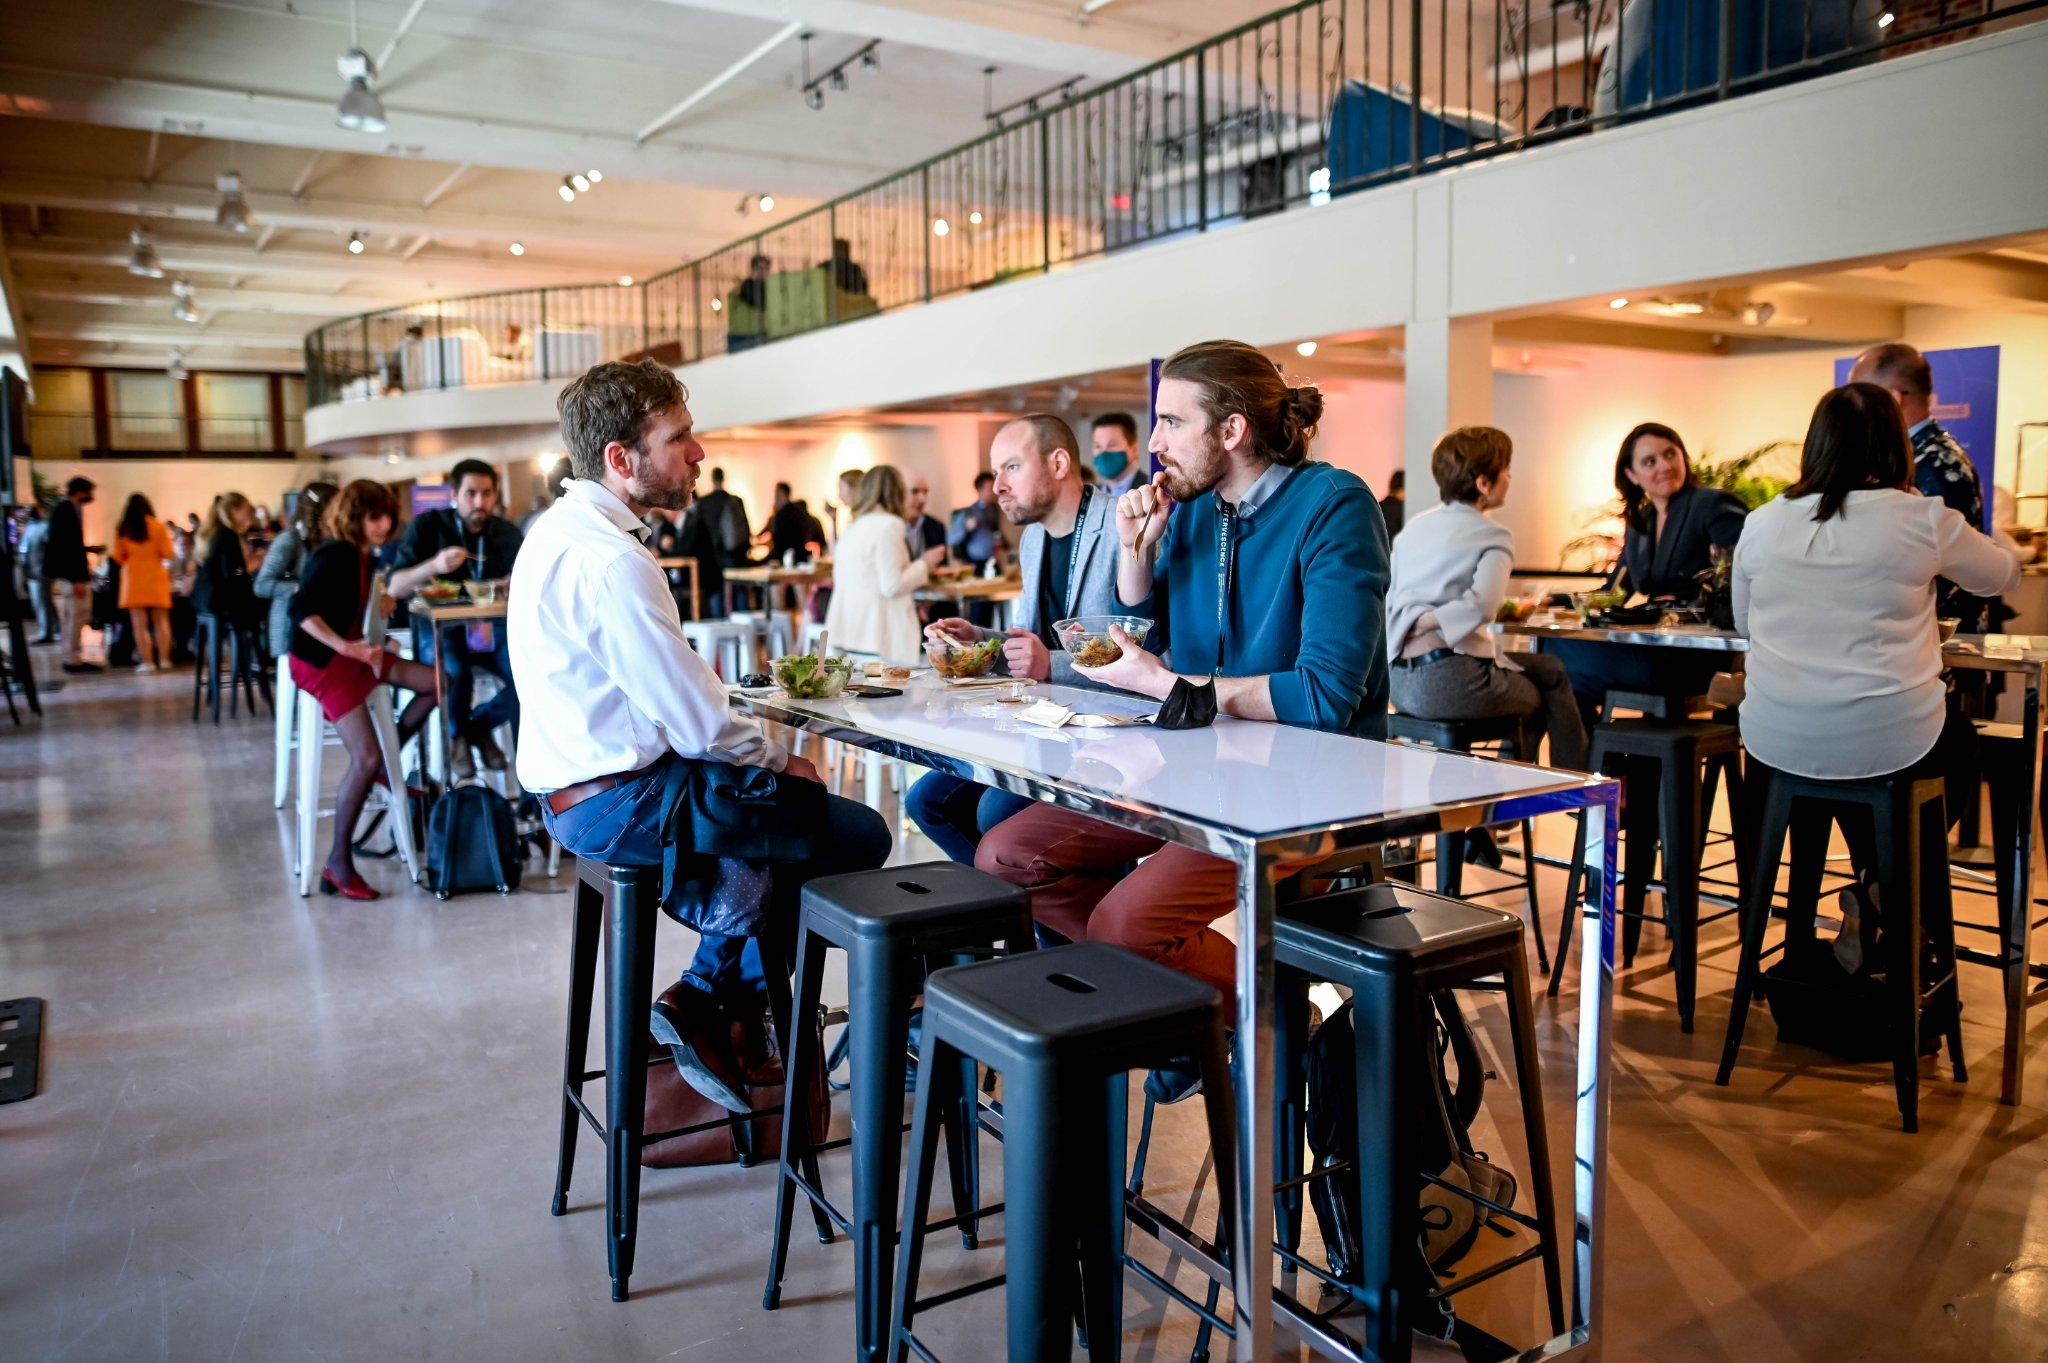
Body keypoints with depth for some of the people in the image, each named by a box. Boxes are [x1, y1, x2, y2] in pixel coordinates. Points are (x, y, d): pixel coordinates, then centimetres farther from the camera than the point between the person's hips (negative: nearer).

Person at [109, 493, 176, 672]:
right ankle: (164, 659, 5)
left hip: (133, 578, 0)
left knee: (139, 623, 1)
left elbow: (118, 557, 3)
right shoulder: (158, 526, -4)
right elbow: (167, 553, -3)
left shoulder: (122, 529, 0)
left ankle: (147, 661, -3)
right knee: (161, 621, 9)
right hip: (155, 577, 0)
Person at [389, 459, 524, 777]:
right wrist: (434, 565, -28)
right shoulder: (428, 525, -3)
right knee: (455, 670, -36)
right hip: (440, 629, -3)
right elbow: (395, 588, -8)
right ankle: (457, 735, -1)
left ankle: (480, 724, 8)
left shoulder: (508, 534, 6)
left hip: (491, 629, 3)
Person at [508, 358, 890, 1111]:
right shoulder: (611, 561, -24)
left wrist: (694, 674, 4)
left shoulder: (556, 532, 8)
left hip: (575, 786, 11)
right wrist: (780, 759, -5)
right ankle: (711, 1000, 11)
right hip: (621, 803, -11)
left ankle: (708, 992, 23)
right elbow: (699, 727, -23)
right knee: (858, 835, -7)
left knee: (797, 809, 24)